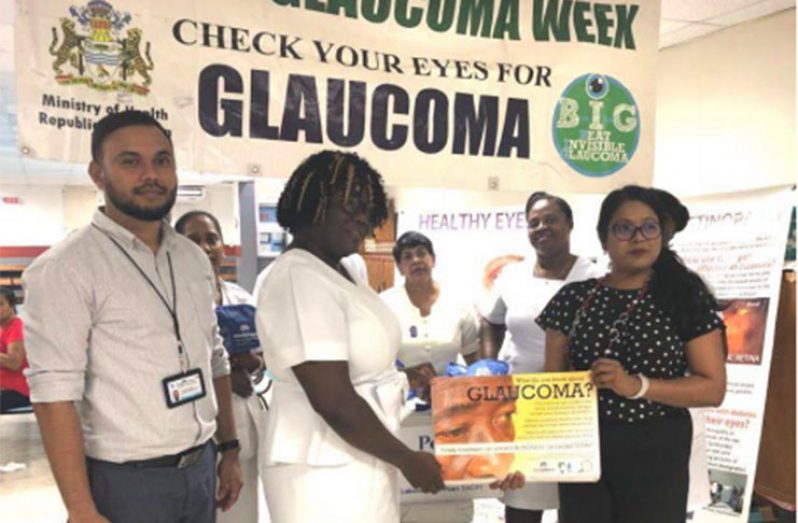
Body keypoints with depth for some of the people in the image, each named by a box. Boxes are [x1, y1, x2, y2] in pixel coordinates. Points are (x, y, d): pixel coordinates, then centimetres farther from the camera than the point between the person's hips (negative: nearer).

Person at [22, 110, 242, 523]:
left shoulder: (194, 259, 7)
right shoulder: (64, 269, -14)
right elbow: (55, 393, -18)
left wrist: (229, 450, 12)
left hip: (200, 469, 6)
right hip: (126, 481, -6)